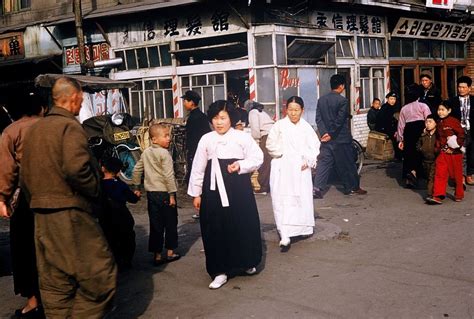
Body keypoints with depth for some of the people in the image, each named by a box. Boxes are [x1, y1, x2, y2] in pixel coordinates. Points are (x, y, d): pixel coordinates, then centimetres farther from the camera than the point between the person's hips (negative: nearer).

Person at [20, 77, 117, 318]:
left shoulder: (34, 129, 14)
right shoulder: (69, 126, -11)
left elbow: (24, 175, 17)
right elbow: (76, 168, -25)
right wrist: (94, 191, -9)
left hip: (41, 216, 9)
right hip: (70, 213, -9)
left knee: (54, 284, 14)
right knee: (100, 276, -2)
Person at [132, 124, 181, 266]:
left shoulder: (146, 152, 8)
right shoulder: (164, 153, -14)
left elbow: (137, 170, 14)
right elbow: (169, 175, -18)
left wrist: (136, 186, 24)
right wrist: (172, 194, -14)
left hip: (151, 192, 6)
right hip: (164, 192, -6)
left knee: (155, 224, 9)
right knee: (170, 222, 9)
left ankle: (157, 255, 12)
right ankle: (170, 252, 16)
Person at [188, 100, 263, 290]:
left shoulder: (243, 137, 0)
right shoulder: (206, 140, 4)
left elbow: (257, 158, 1)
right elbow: (198, 168, 7)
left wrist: (241, 165, -17)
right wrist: (196, 193, 7)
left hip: (239, 188, -1)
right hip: (214, 189, 1)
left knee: (243, 225, 6)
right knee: (215, 229, 3)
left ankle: (248, 263, 30)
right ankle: (220, 271, 13)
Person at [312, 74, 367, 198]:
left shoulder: (321, 99, 5)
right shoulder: (342, 101, -13)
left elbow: (318, 119, 1)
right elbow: (340, 121, -18)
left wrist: (324, 133, -5)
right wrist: (331, 135, -11)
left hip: (326, 138, 5)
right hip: (341, 139, -5)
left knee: (324, 162, 5)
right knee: (347, 164, 8)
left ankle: (317, 188, -4)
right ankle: (353, 188, 19)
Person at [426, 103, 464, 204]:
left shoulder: (453, 121, -11)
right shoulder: (439, 123, 11)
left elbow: (461, 134, -13)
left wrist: (455, 147, -13)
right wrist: (438, 147, 9)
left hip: (454, 153, -6)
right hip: (443, 152, 6)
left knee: (456, 174, 8)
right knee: (439, 174, -3)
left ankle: (459, 195, 24)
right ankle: (438, 196, -6)